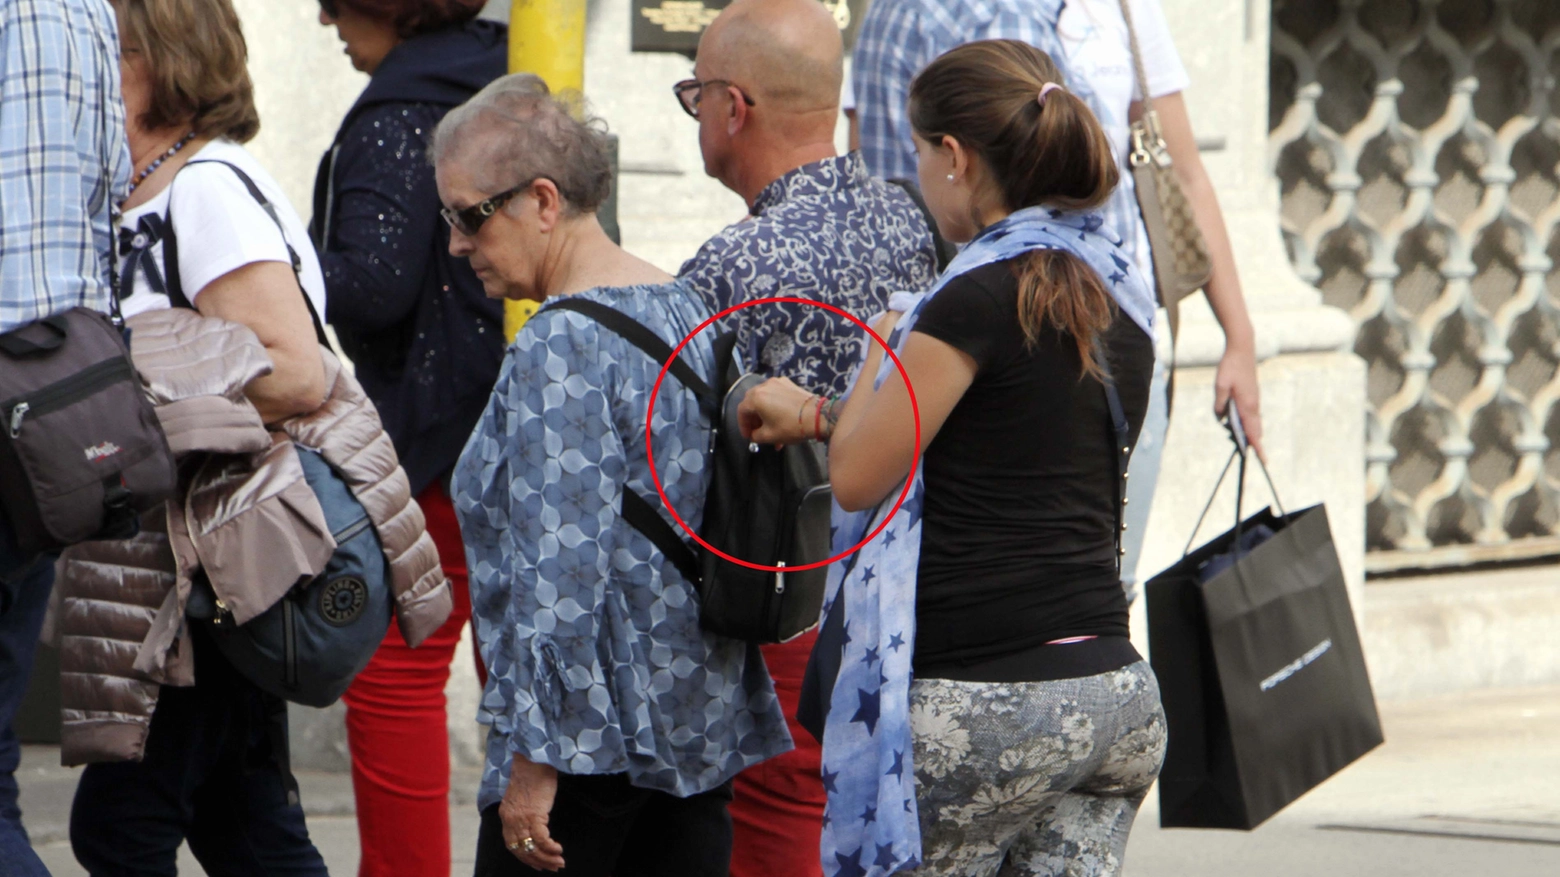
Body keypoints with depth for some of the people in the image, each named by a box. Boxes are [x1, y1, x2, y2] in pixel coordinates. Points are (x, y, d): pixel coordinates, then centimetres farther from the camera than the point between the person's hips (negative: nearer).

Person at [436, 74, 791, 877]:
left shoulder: (559, 347, -17)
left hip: (596, 741, -9)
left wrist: (532, 764, -20)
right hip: (704, 729, 9)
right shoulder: (687, 311, 11)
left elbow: (561, 572, -22)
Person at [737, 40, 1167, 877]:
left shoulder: (981, 298, -14)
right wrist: (814, 413, 26)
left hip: (984, 705, -7)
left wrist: (878, 352, 10)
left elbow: (858, 477, -7)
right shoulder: (1118, 296, 11)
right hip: (1116, 691, 7)